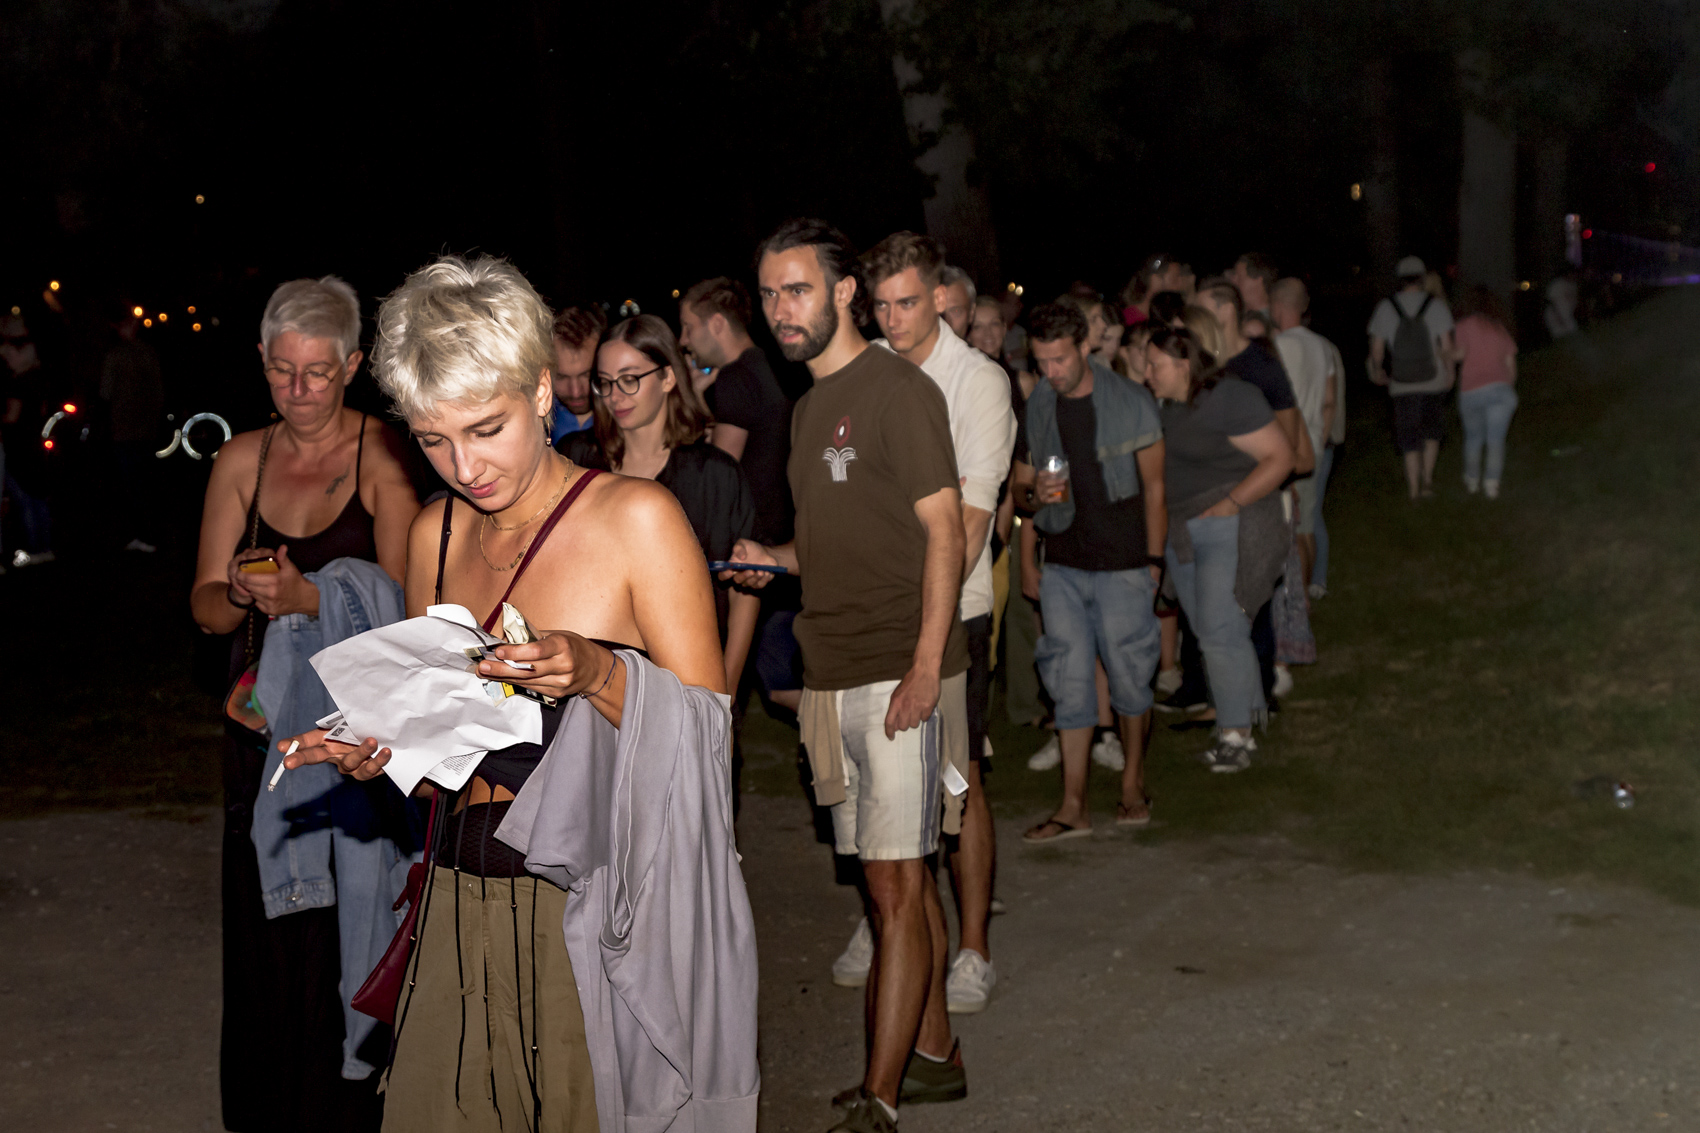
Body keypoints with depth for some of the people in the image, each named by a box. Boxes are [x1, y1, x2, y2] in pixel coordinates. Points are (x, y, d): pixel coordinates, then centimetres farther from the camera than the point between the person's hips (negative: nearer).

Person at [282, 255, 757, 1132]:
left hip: (603, 917, -5)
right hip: (463, 907, 5)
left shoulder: (637, 517, -7)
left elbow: (707, 723, -8)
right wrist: (376, 749, -2)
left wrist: (597, 674, -24)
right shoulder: (434, 534, 9)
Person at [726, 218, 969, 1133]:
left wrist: (925, 666, -20)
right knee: (894, 878, 14)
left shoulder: (896, 391, -8)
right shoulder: (811, 406, 18)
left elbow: (943, 529, -13)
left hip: (900, 676, -8)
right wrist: (772, 560, 6)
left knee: (896, 885, -7)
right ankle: (933, 1056, 24)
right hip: (835, 676, 8)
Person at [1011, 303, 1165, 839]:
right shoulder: (1034, 409, 4)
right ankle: (1073, 807, 4)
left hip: (1123, 564, -3)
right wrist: (1034, 491, -9)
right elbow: (1021, 478, 15)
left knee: (1128, 676, 4)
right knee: (1070, 681, 1)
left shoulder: (1131, 403, -4)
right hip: (1062, 567, 3)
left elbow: (1154, 486, 2)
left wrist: (1155, 559, -1)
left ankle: (1133, 784, 25)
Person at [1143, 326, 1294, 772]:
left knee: (1221, 631, -10)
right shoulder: (1166, 405, 8)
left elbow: (1279, 457, -16)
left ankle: (1236, 735, -1)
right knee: (1209, 633, 9)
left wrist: (1230, 504, -19)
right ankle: (1236, 728, 17)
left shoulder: (1229, 398, -14)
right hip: (1181, 530, 8)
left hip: (1230, 529, -8)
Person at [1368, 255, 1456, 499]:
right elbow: (1446, 346, -8)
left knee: (1409, 436, 11)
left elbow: (1377, 348, -4)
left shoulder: (1385, 308, -6)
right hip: (1434, 381, 0)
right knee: (1432, 429, 22)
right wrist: (1449, 372, 6)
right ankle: (1427, 479, 20)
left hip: (1402, 385, 0)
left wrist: (1376, 372, 14)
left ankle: (1414, 487, 13)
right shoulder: (1437, 306, -8)